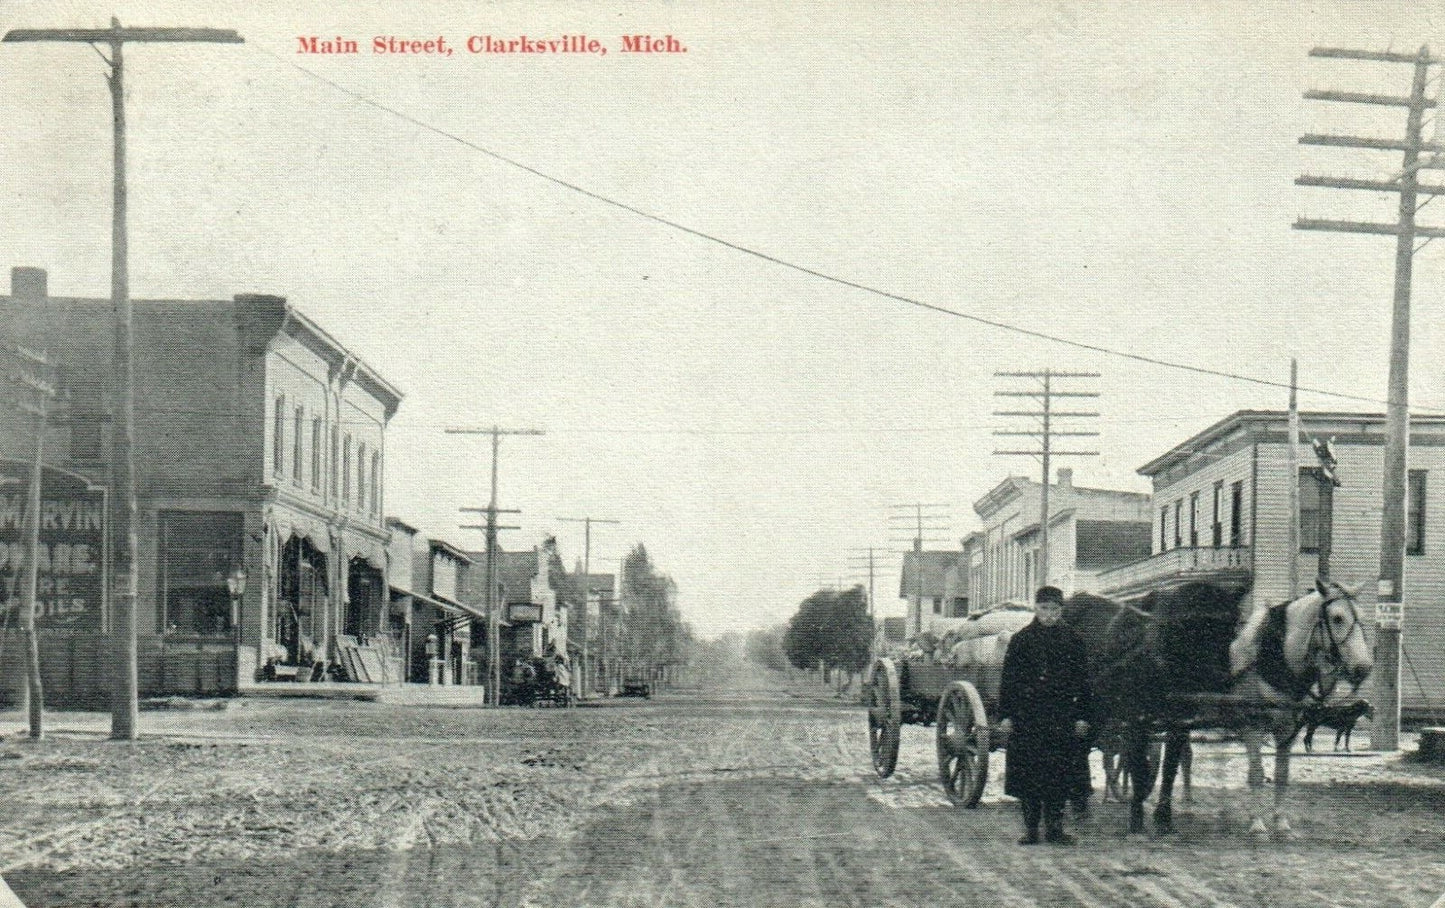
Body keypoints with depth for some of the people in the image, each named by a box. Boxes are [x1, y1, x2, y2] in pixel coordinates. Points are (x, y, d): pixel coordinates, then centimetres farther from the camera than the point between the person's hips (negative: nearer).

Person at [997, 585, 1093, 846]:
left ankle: (1055, 826, 10)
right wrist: (1005, 715, -4)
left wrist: (1082, 717, 2)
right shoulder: (1021, 639, 3)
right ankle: (1030, 827, 7)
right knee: (1028, 773, 0)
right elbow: (1008, 680, 3)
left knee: (1060, 773, 2)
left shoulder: (1072, 641, 7)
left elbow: (1082, 682, 8)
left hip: (1062, 717, 1)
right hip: (1027, 715, -1)